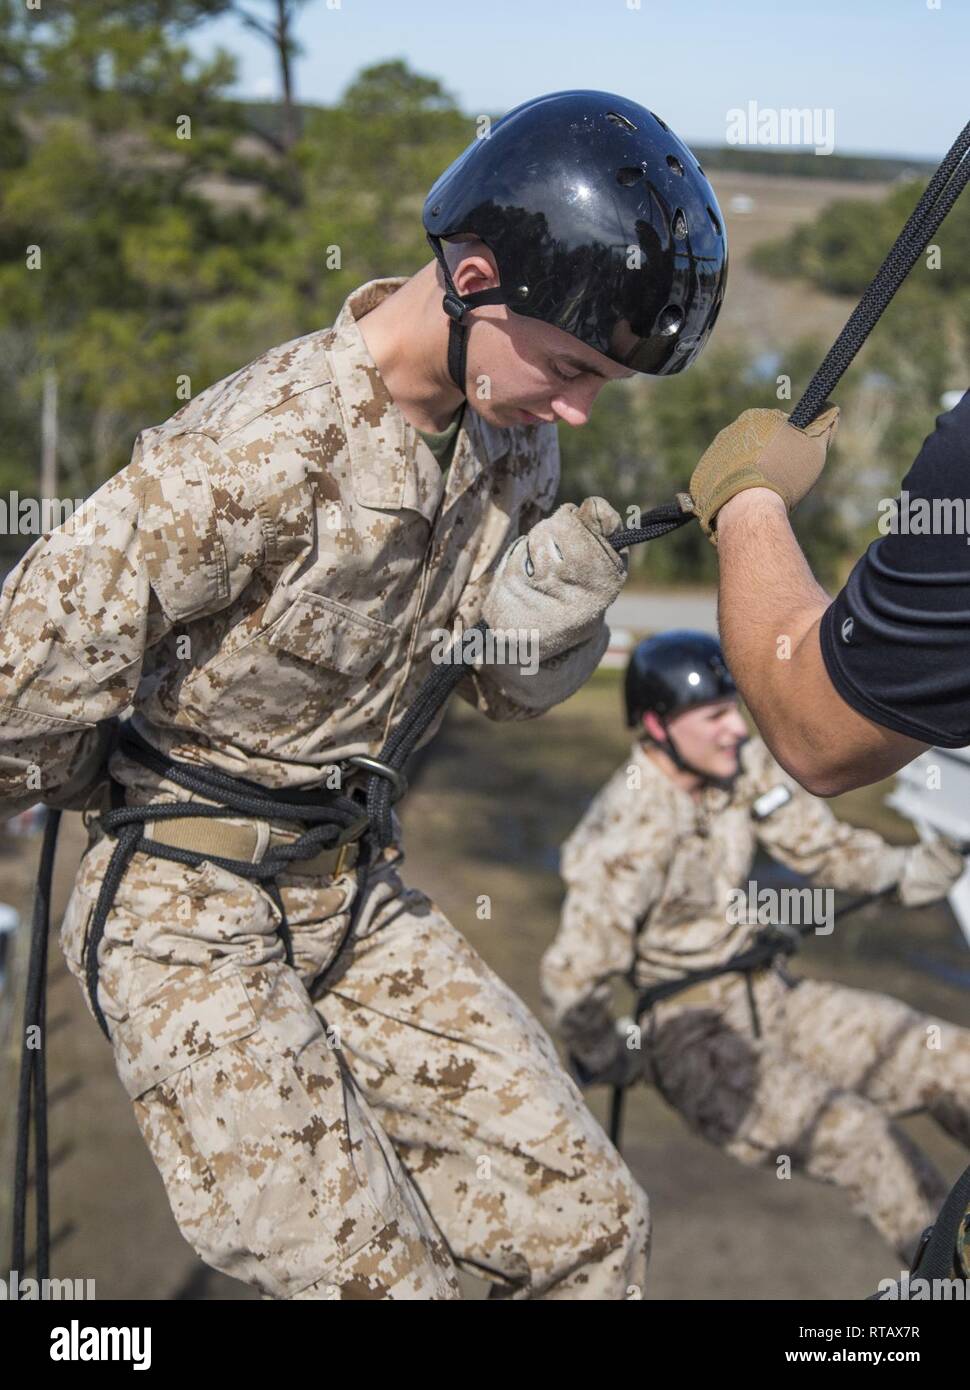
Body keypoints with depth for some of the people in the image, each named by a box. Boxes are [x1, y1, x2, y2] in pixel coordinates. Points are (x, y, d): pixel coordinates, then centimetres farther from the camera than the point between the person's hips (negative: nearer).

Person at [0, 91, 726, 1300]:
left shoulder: (511, 436, -2)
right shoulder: (254, 454, -26)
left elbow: (507, 692, 9)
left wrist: (551, 601, -13)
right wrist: (110, 795, 0)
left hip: (356, 898, 7)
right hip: (188, 916, -7)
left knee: (584, 1226, 3)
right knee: (378, 1278, -6)